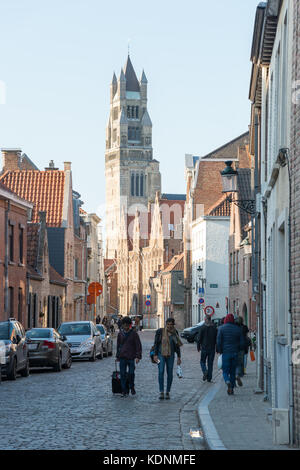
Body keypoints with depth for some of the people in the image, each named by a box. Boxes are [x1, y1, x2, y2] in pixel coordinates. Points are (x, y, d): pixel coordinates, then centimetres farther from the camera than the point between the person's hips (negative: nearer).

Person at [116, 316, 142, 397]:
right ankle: (124, 390, 6)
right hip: (122, 357, 2)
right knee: (123, 374, -1)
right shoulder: (120, 333, 8)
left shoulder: (134, 333, -1)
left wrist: (138, 356, -10)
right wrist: (117, 356, 16)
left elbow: (138, 345, -2)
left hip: (131, 357, -2)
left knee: (131, 373, -7)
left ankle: (132, 387, 17)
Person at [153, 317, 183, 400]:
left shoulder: (174, 333, 5)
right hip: (161, 354, -2)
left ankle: (168, 392, 11)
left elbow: (177, 345, 13)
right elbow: (156, 343, 0)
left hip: (170, 355, 2)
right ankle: (161, 392, -16)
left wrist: (179, 357, 11)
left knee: (170, 373, 1)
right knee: (161, 372, -15)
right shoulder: (160, 331, -3)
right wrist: (155, 355, -7)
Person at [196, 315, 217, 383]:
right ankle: (209, 378, 7)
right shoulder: (214, 328, 2)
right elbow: (216, 339, 5)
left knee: (202, 361, 11)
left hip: (204, 348, -3)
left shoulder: (203, 328, -8)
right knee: (210, 363, 8)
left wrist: (198, 347, 5)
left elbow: (199, 338, -6)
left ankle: (205, 371, -16)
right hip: (212, 348, 3)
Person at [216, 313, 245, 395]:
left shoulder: (221, 328, -4)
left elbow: (219, 342, -9)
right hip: (235, 353, 3)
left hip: (225, 353, -3)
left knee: (225, 371, 2)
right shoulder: (238, 329, 3)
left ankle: (228, 382, -27)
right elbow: (242, 343, 4)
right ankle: (231, 389, 12)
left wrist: (219, 351, 5)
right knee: (233, 372, 12)